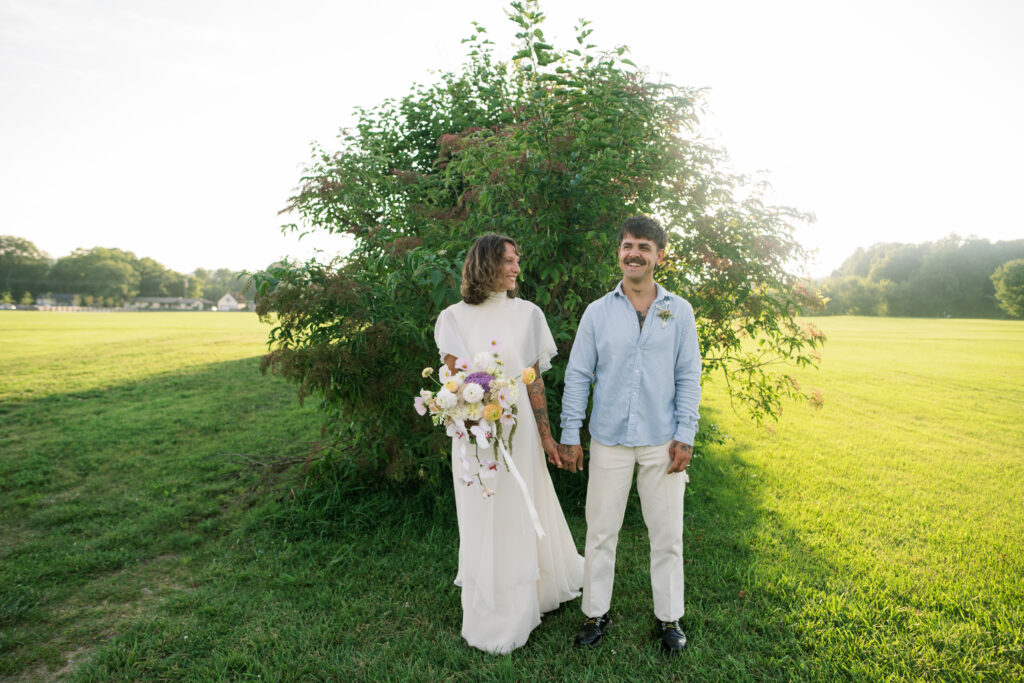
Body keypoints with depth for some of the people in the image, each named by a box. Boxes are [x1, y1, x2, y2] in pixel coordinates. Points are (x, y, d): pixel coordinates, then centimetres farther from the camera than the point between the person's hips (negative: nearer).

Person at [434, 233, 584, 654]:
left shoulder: (527, 313, 4)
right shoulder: (454, 317, 0)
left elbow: (533, 379, 5)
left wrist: (545, 433, 4)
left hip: (518, 428, 1)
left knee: (520, 513, 10)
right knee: (481, 519, 7)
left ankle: (518, 609, 33)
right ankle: (489, 615, 25)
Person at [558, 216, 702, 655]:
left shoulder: (679, 311, 3)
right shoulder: (598, 312, 1)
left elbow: (688, 377, 4)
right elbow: (578, 376, 3)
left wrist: (685, 436, -3)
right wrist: (569, 435, 0)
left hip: (663, 442, 1)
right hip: (609, 441, 0)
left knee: (667, 534, 11)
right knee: (600, 531, 9)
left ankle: (669, 618, 31)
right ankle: (596, 613, 28)